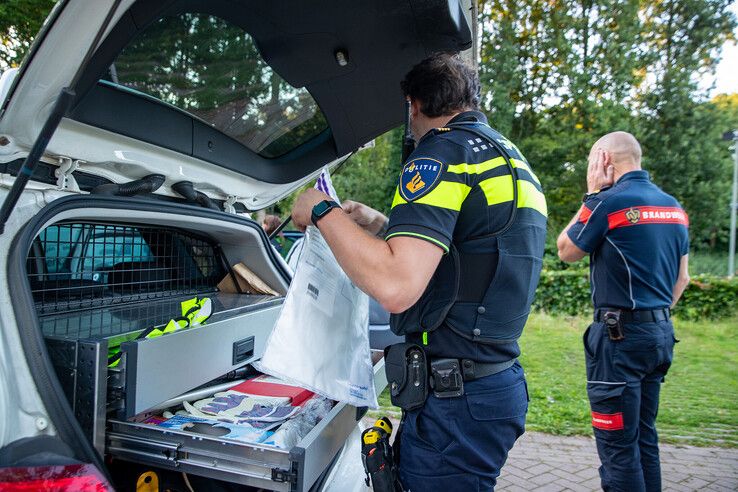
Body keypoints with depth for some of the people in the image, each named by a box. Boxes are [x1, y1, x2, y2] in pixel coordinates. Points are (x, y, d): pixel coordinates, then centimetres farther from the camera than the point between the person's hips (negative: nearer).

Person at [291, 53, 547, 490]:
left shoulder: (445, 150, -14)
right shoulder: (513, 159, 17)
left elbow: (396, 287, -27)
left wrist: (322, 213, -14)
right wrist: (382, 225, 28)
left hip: (456, 399, -10)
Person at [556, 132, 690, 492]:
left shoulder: (608, 202, -14)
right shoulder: (673, 206, 11)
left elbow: (565, 251, 0)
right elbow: (682, 278, 16)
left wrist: (592, 195, 3)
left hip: (620, 336, -8)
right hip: (661, 333, 8)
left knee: (618, 445, 1)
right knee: (644, 436, 19)